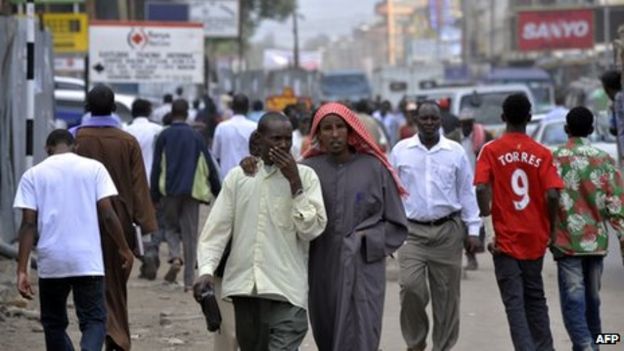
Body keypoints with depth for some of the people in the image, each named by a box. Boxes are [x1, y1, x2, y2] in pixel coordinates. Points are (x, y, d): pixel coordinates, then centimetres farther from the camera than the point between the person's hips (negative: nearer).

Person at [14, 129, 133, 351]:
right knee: (94, 320, 3)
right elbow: (107, 215, -3)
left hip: (51, 263, 1)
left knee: (54, 323, 16)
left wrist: (22, 270, -4)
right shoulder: (93, 168, 3)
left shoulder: (33, 175, 3)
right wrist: (123, 249, 9)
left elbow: (29, 224, -3)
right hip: (88, 261, -1)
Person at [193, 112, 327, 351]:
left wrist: (295, 183, -11)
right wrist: (206, 269, -7)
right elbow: (217, 228, 6)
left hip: (286, 290, -3)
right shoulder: (238, 176, 9)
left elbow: (311, 229, -6)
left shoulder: (305, 176, 2)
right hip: (244, 285, 3)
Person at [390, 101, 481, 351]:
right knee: (410, 286, -15)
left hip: (448, 230, 1)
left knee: (446, 293, 3)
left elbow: (467, 192, 8)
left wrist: (473, 230, 4)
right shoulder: (400, 151, 4)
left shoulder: (455, 152, 5)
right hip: (412, 231, -1)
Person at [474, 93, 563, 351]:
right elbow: (552, 195, -10)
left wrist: (489, 228, -13)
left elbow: (481, 188, -17)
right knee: (535, 297, 17)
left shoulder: (491, 151, -5)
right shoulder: (542, 153, -2)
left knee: (514, 301, -2)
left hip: (505, 238, -2)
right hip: (535, 238, 2)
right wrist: (550, 228, 4)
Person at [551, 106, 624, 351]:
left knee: (573, 298, -6)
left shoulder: (556, 158, -6)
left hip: (567, 239, -3)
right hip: (596, 239, 3)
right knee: (592, 297, 16)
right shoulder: (604, 159, 2)